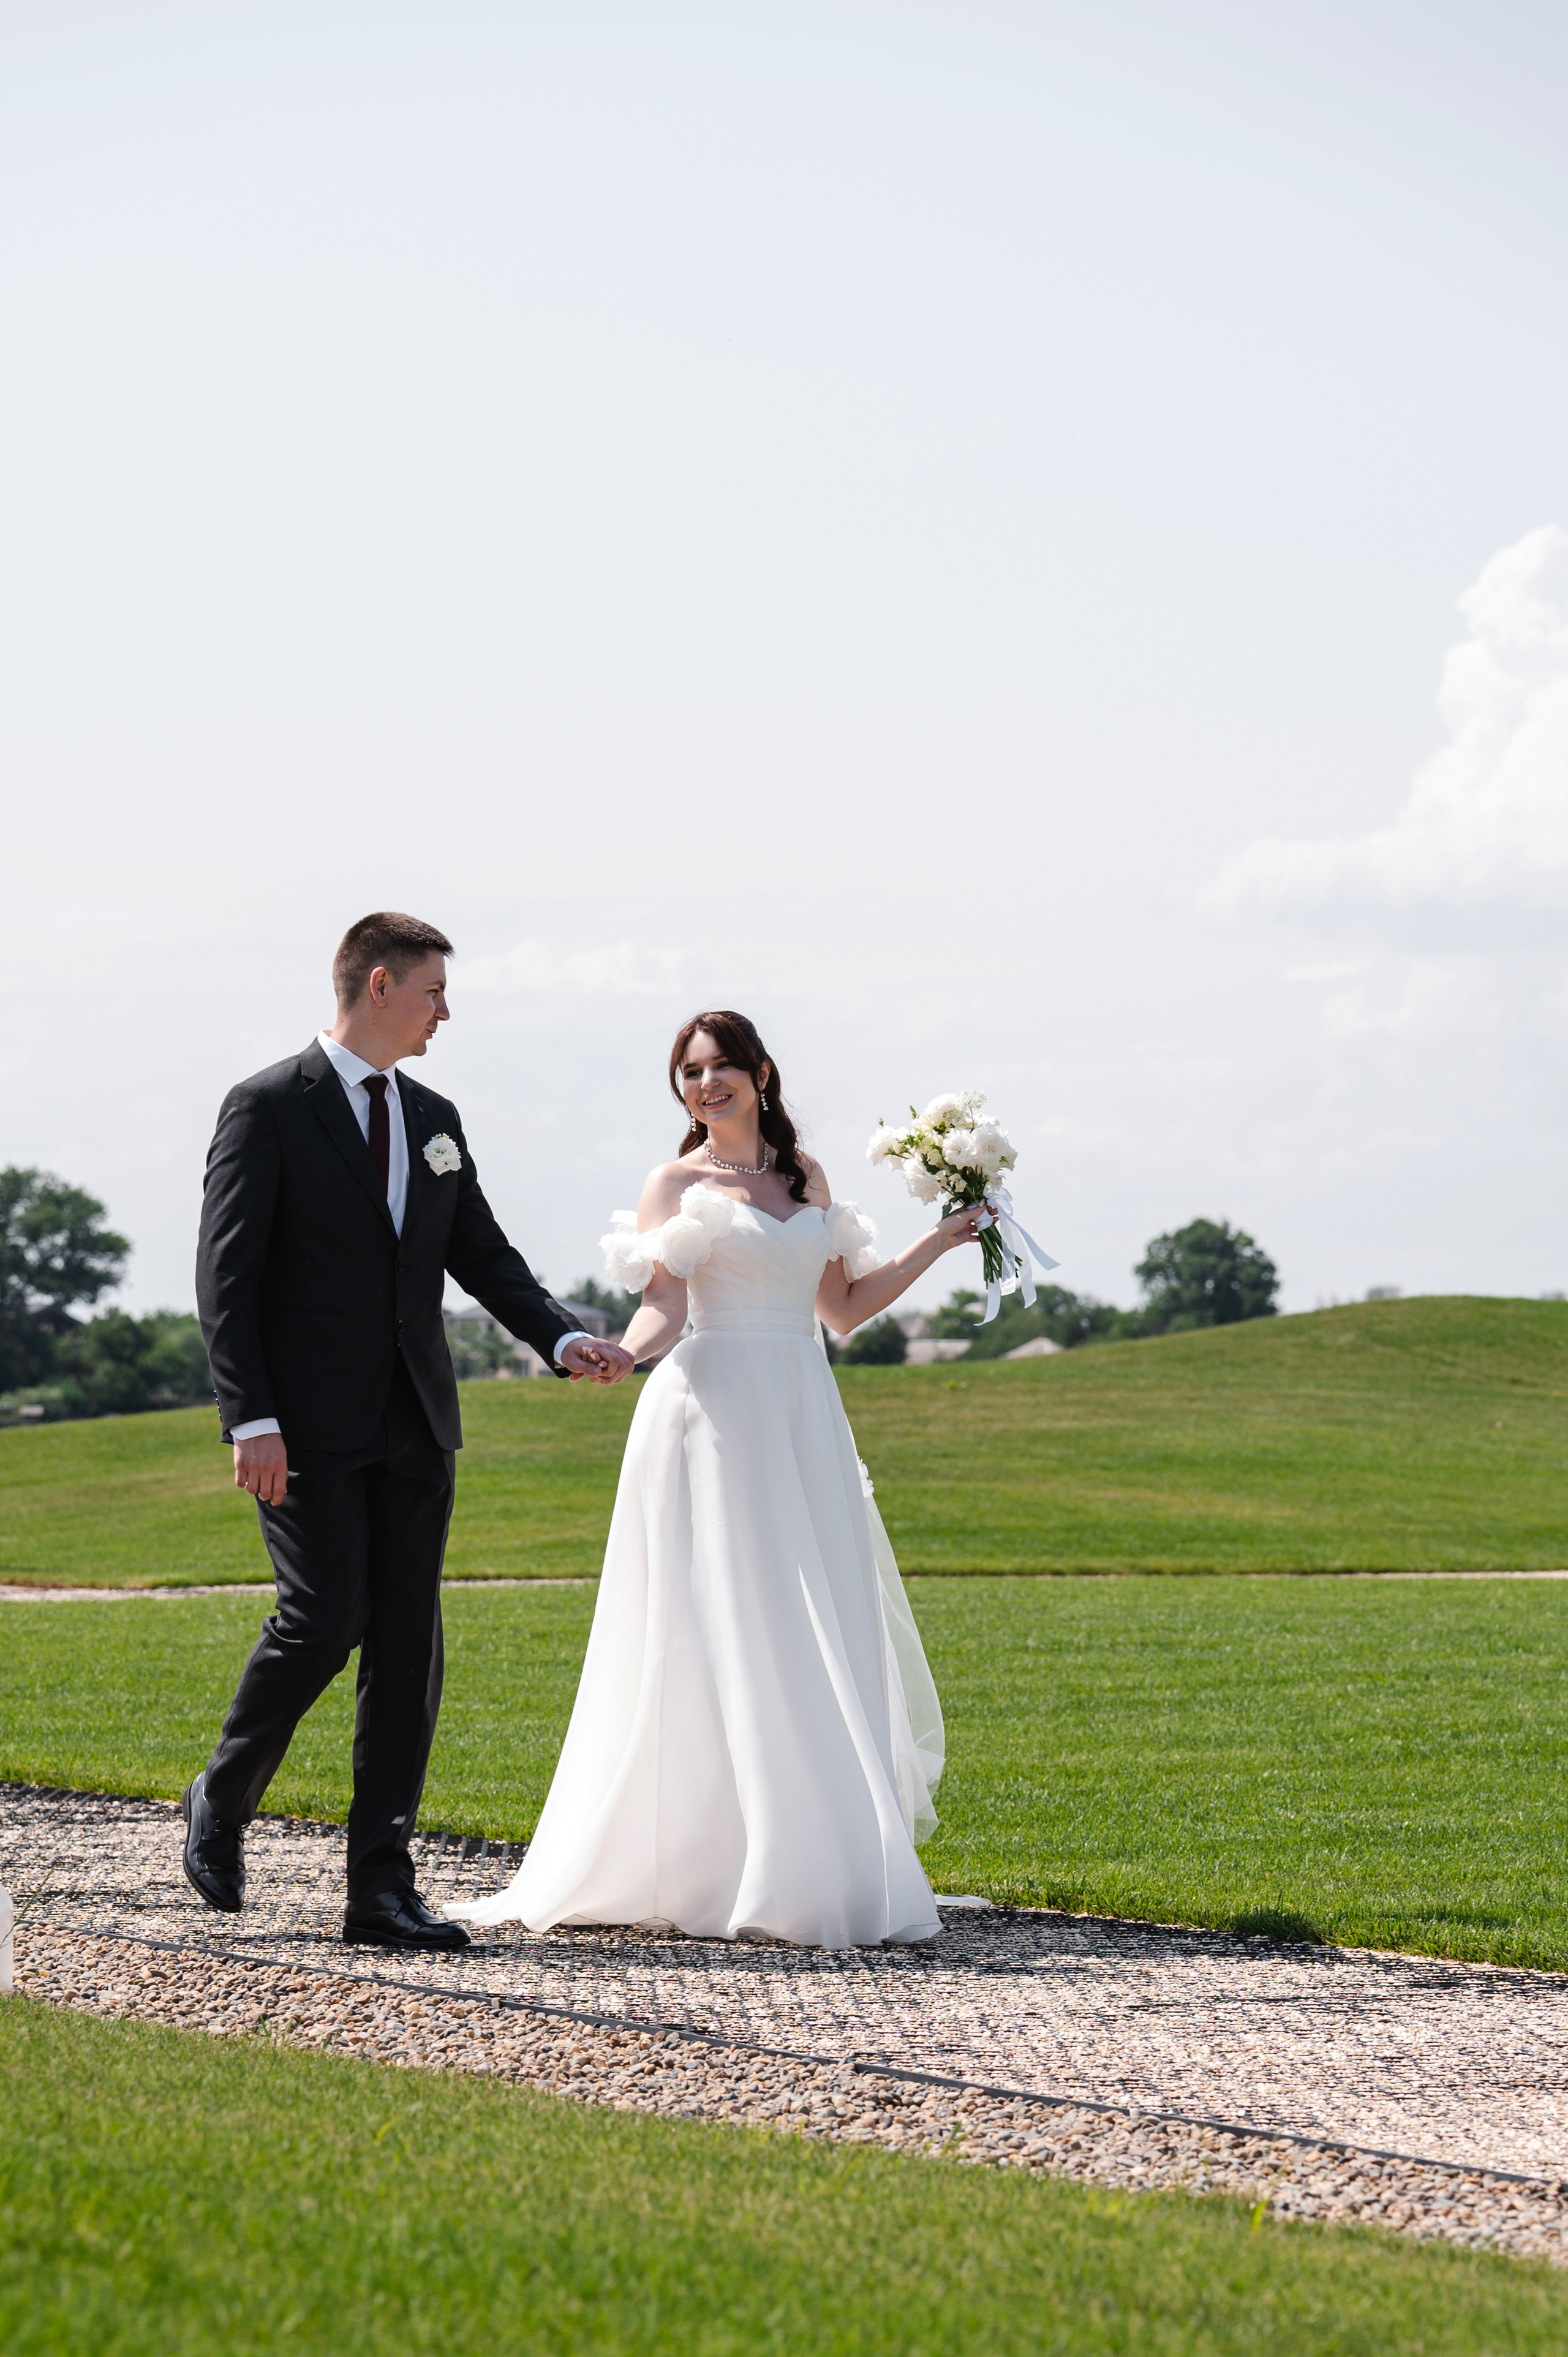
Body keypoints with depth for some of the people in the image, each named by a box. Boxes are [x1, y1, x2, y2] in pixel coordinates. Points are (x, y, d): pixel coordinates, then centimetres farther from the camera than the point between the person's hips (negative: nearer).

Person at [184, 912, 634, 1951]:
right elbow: (227, 1275, -9)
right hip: (311, 1430, -6)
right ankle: (223, 1802, 14)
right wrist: (253, 1420, -17)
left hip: (414, 1429, 6)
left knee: (409, 1643, 1)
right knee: (326, 1621, -13)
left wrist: (564, 1337, -1)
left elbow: (482, 1253, 17)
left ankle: (383, 1885, 4)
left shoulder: (434, 1119, 15)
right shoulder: (269, 1108, -5)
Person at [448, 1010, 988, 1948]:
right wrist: (620, 1354, -29)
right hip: (717, 1417, -5)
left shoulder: (806, 1175, 17)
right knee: (725, 1637, -8)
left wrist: (939, 1243, 17)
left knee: (823, 1646, 2)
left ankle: (827, 1865, 5)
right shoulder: (678, 1183, 2)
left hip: (805, 1422, 5)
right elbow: (663, 1306, -9)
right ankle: (742, 1877, -8)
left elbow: (843, 1307, 19)